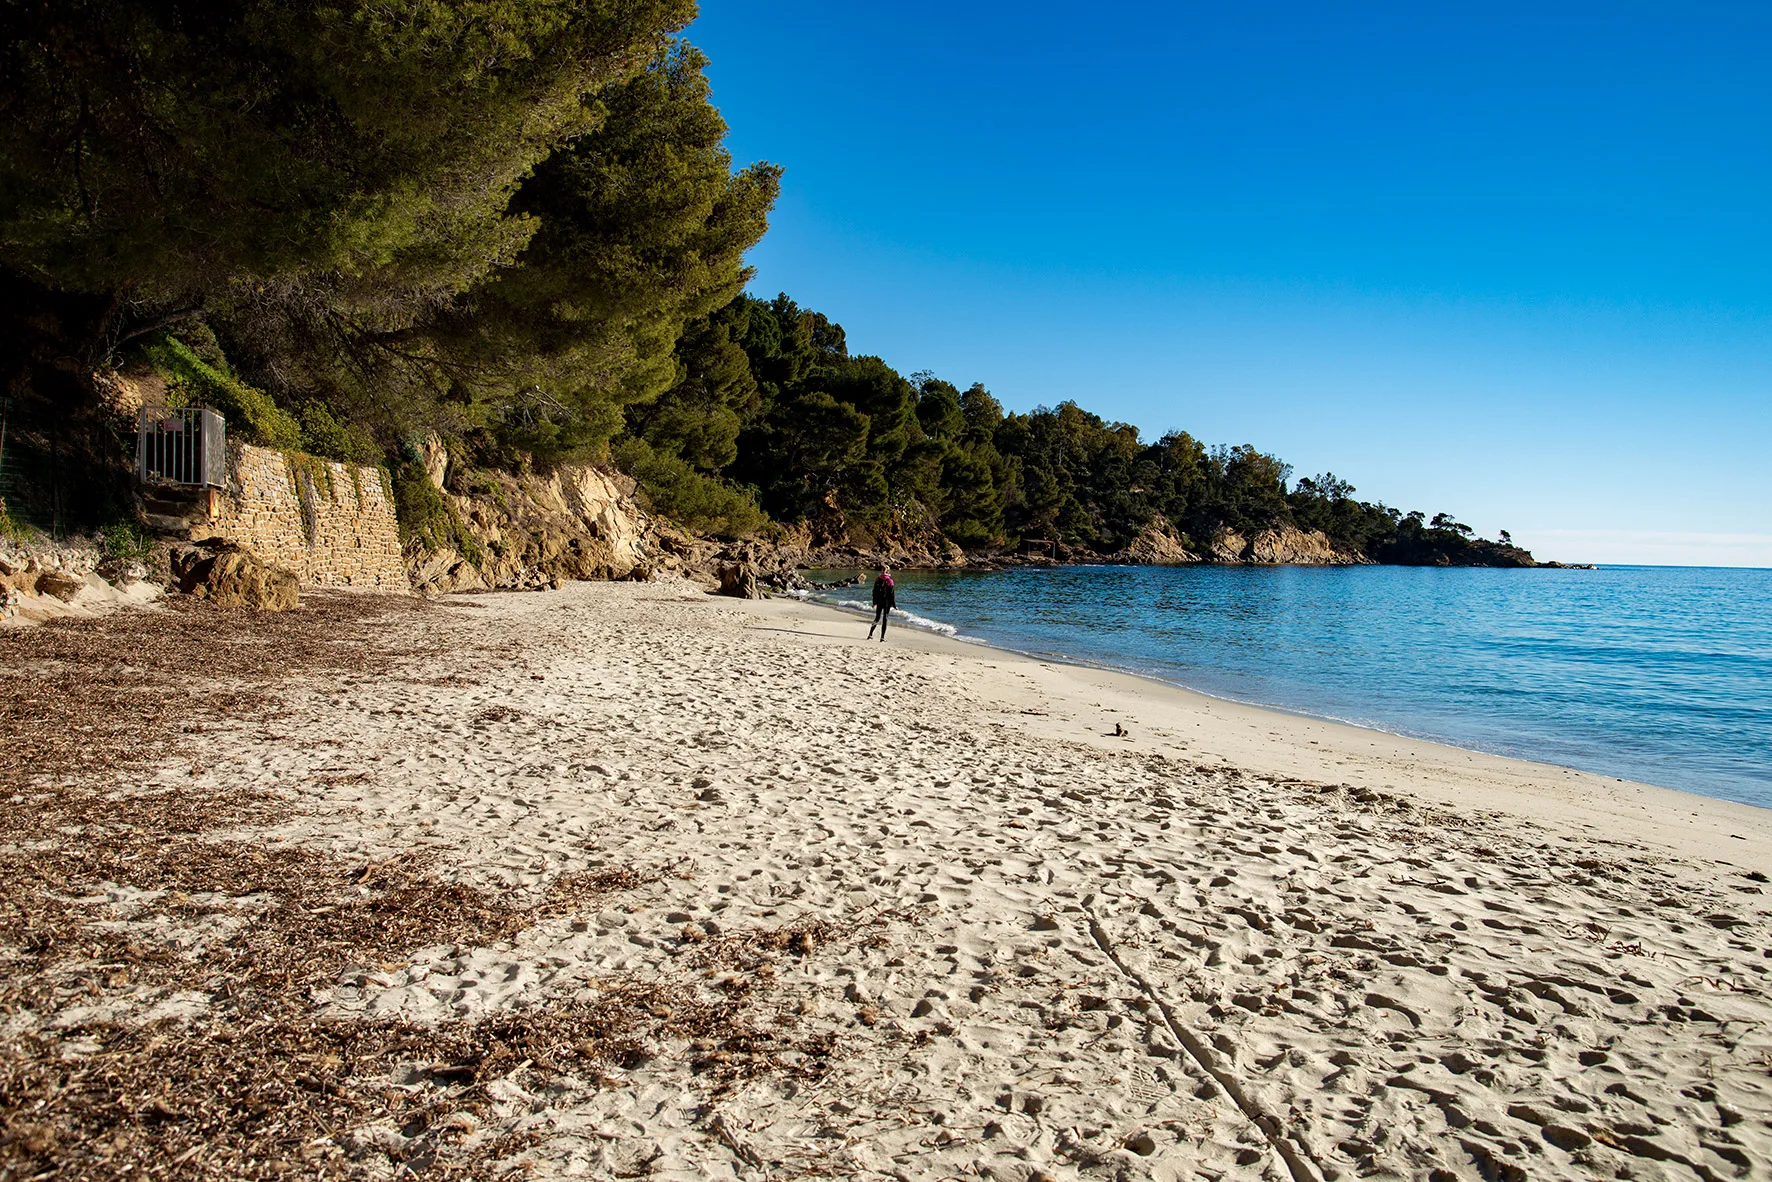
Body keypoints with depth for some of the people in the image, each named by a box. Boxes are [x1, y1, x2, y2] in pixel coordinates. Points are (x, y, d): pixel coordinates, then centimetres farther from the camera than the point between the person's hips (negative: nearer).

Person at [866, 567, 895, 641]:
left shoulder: (877, 580, -1)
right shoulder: (889, 581, -12)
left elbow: (874, 592, 6)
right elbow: (891, 594, -11)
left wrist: (874, 602, 16)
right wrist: (894, 605, -4)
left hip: (879, 602, 4)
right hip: (887, 602, -4)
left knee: (877, 618, 17)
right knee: (885, 619, 2)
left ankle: (870, 634, 15)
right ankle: (882, 638, 1)